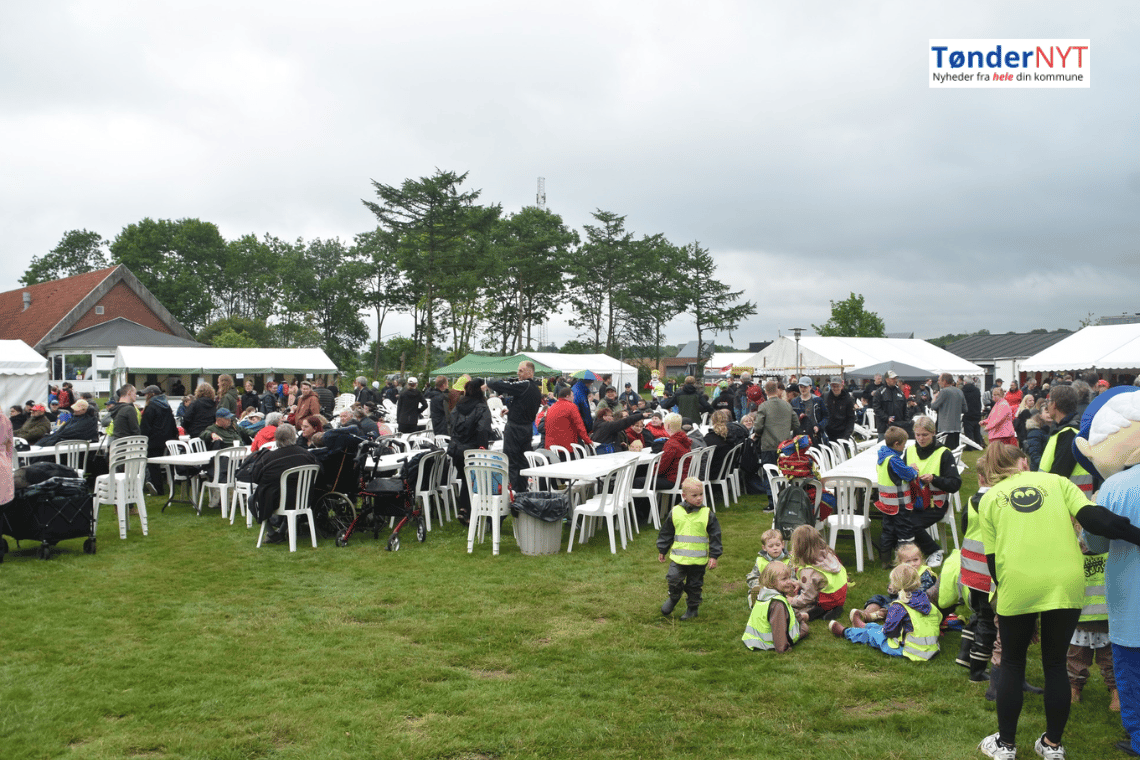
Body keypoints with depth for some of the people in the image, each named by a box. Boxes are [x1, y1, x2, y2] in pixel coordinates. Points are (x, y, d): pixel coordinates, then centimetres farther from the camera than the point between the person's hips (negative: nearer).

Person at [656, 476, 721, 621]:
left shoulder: (708, 514, -5)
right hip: (678, 557, 1)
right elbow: (666, 533, 9)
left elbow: (715, 536, 0)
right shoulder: (675, 512, -3)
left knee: (694, 585, 10)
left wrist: (713, 556, -3)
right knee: (673, 579, -8)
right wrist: (662, 551, 14)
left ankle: (692, 607, 31)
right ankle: (674, 597, 23)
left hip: (699, 560, 0)